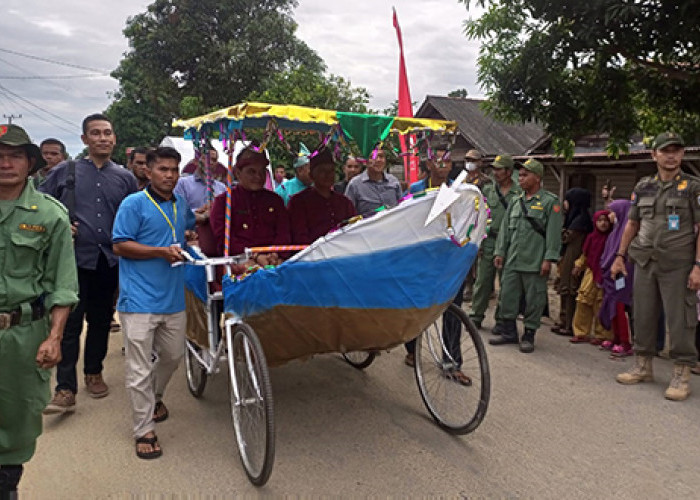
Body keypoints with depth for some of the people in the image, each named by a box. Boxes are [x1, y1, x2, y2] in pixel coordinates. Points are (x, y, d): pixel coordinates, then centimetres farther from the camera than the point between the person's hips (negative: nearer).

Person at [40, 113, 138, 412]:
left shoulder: (126, 178, 9)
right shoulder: (65, 172, 4)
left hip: (110, 261, 2)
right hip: (75, 257, -2)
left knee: (101, 321, 12)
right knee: (70, 323, -5)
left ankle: (93, 373, 30)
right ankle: (65, 389, 0)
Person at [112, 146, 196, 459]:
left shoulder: (181, 205, 13)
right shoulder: (134, 204, -6)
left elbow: (192, 225, 36)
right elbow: (119, 246, -10)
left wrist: (189, 245, 17)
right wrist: (161, 251, -17)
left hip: (173, 297, 7)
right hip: (140, 300, -6)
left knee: (173, 355, 19)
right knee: (140, 369, -3)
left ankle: (154, 397, 47)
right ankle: (144, 431, 9)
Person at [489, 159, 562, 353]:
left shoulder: (550, 202, -3)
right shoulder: (515, 202, 15)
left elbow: (554, 233, -8)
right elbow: (505, 228, 18)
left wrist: (548, 259, -14)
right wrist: (500, 252, 11)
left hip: (535, 263, -6)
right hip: (512, 262, 6)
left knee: (534, 300, 2)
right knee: (507, 297, 8)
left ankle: (529, 336, 15)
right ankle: (509, 333, 22)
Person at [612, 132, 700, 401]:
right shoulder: (643, 187, 10)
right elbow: (632, 224, 15)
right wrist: (620, 256, 10)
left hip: (678, 266, -4)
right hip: (645, 263, 4)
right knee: (643, 316, 10)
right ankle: (642, 367, 23)